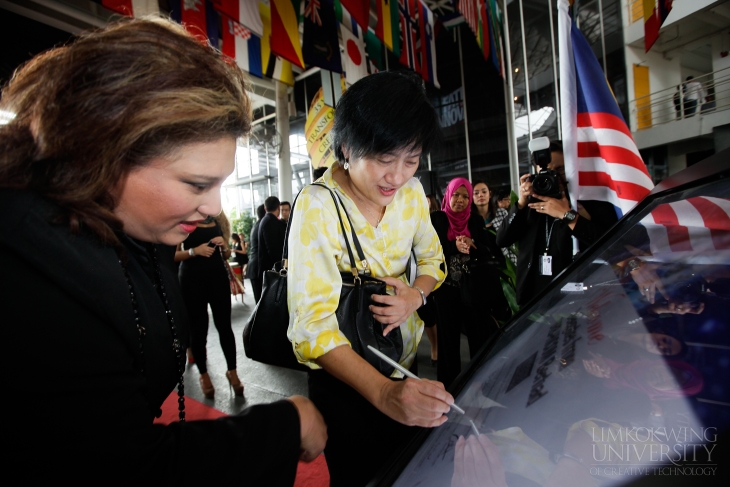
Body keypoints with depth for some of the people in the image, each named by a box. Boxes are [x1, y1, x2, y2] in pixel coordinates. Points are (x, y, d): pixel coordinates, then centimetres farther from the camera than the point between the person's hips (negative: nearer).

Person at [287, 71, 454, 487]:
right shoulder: (316, 207, -25)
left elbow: (432, 259, 6)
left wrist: (417, 294, -17)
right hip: (342, 374, -5)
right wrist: (383, 391, -45)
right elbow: (313, 321, -31)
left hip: (405, 360, 6)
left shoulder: (412, 193, -7)